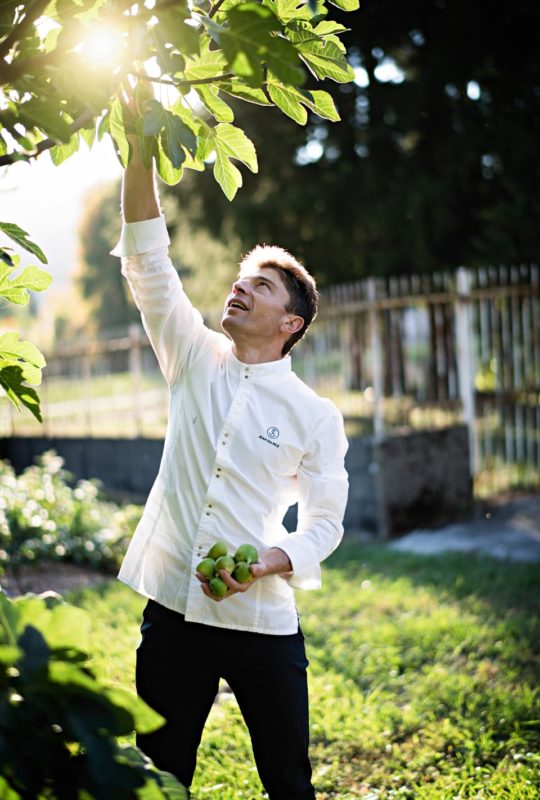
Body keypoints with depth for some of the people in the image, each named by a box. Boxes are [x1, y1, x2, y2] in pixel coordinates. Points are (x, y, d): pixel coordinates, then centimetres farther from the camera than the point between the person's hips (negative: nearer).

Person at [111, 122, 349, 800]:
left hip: (263, 623, -2)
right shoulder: (196, 362, 6)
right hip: (172, 610, 2)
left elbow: (326, 520, 3)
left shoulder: (315, 416, 0)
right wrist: (141, 154, -9)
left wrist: (271, 563, -18)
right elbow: (147, 261, 0)